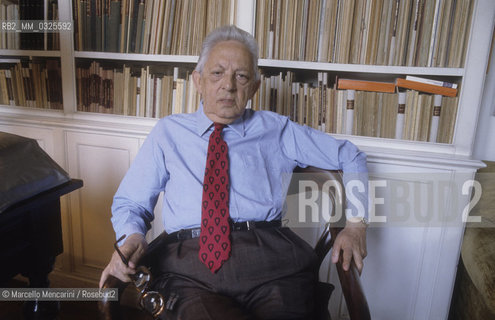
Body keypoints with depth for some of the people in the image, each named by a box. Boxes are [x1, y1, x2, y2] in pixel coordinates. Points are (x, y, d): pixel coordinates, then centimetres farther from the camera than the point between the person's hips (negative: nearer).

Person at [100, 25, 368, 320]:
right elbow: (130, 202, 15)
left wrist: (355, 223, 6)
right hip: (190, 265, 0)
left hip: (269, 261, 1)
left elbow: (350, 157, 21)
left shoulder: (277, 130, 16)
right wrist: (131, 237, -8)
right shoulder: (168, 133, 16)